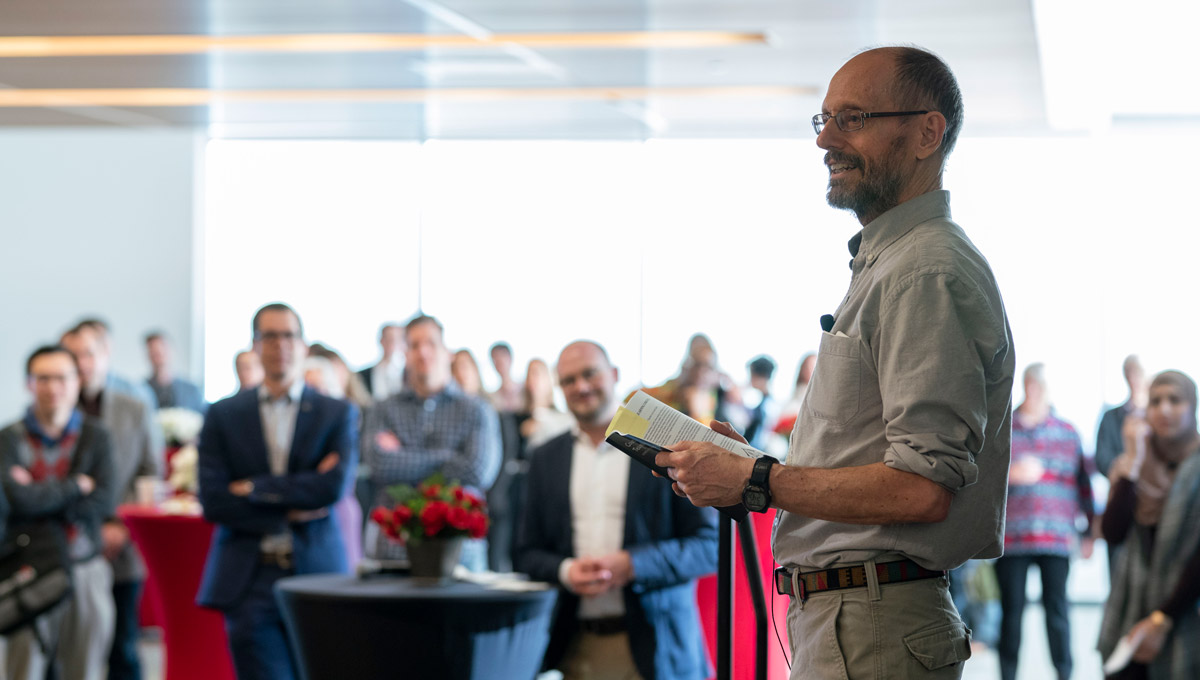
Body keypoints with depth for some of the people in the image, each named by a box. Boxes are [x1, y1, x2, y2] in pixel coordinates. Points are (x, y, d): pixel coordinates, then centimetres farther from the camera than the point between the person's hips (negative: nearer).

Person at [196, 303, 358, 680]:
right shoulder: (223, 416, 7)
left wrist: (254, 488, -9)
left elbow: (335, 485, -11)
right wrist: (291, 511, -9)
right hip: (249, 581, 0)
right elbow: (212, 501, -3)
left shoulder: (338, 414, 6)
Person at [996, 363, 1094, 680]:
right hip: (1010, 537, -1)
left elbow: (1083, 484, 15)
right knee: (1011, 610, 1)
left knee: (1057, 608, -2)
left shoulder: (1068, 434, 12)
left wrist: (1088, 532, 13)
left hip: (1057, 539, 1)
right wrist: (1010, 474, -15)